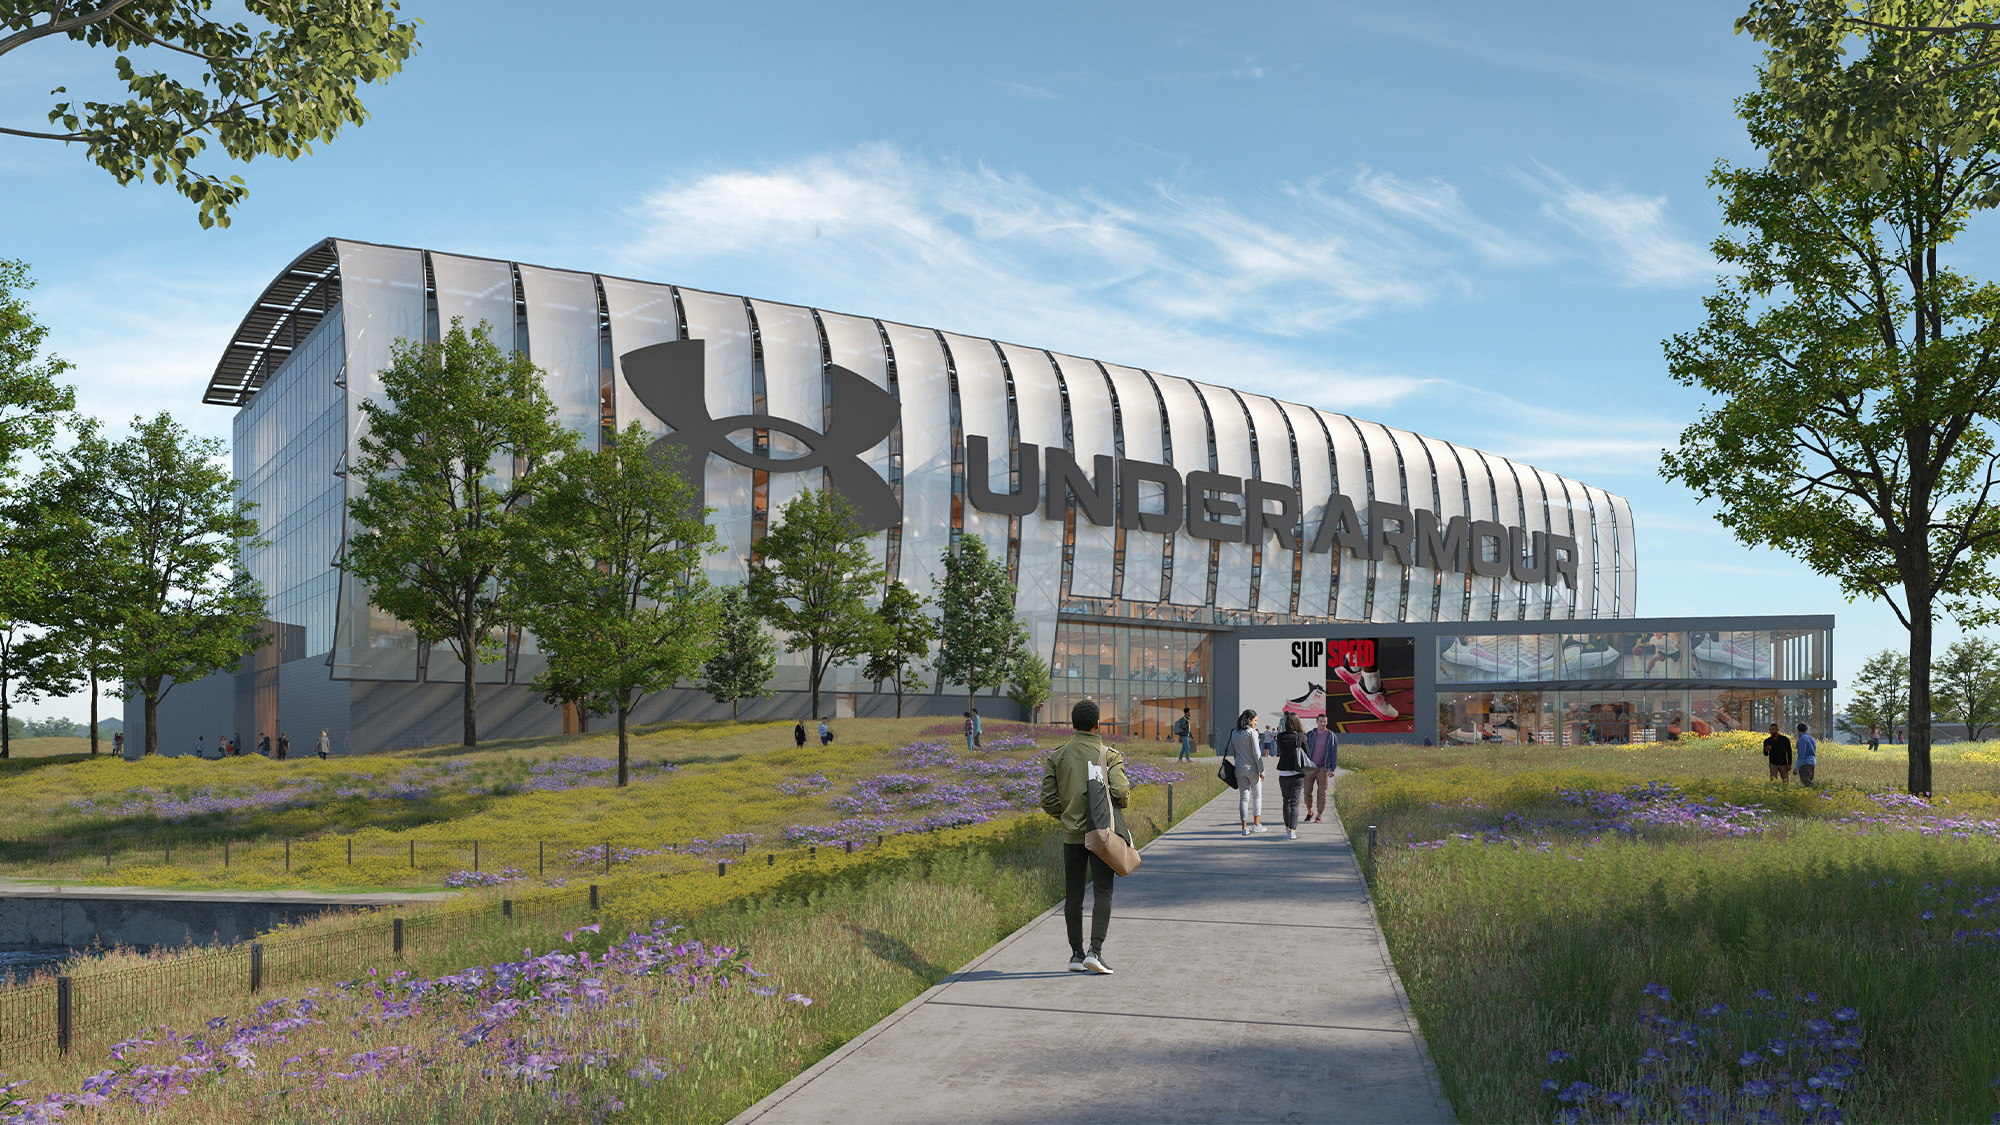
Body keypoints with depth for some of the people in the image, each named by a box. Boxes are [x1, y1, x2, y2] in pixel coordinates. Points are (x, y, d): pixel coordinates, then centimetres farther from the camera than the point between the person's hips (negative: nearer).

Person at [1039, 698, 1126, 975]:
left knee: (1073, 895, 10)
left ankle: (1077, 954, 13)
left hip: (1071, 835, 3)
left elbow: (1048, 800, 0)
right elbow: (1121, 791, -18)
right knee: (1102, 893, 0)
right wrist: (1122, 802, 5)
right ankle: (1095, 951, -12)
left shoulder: (1056, 756, 2)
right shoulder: (1109, 755, -6)